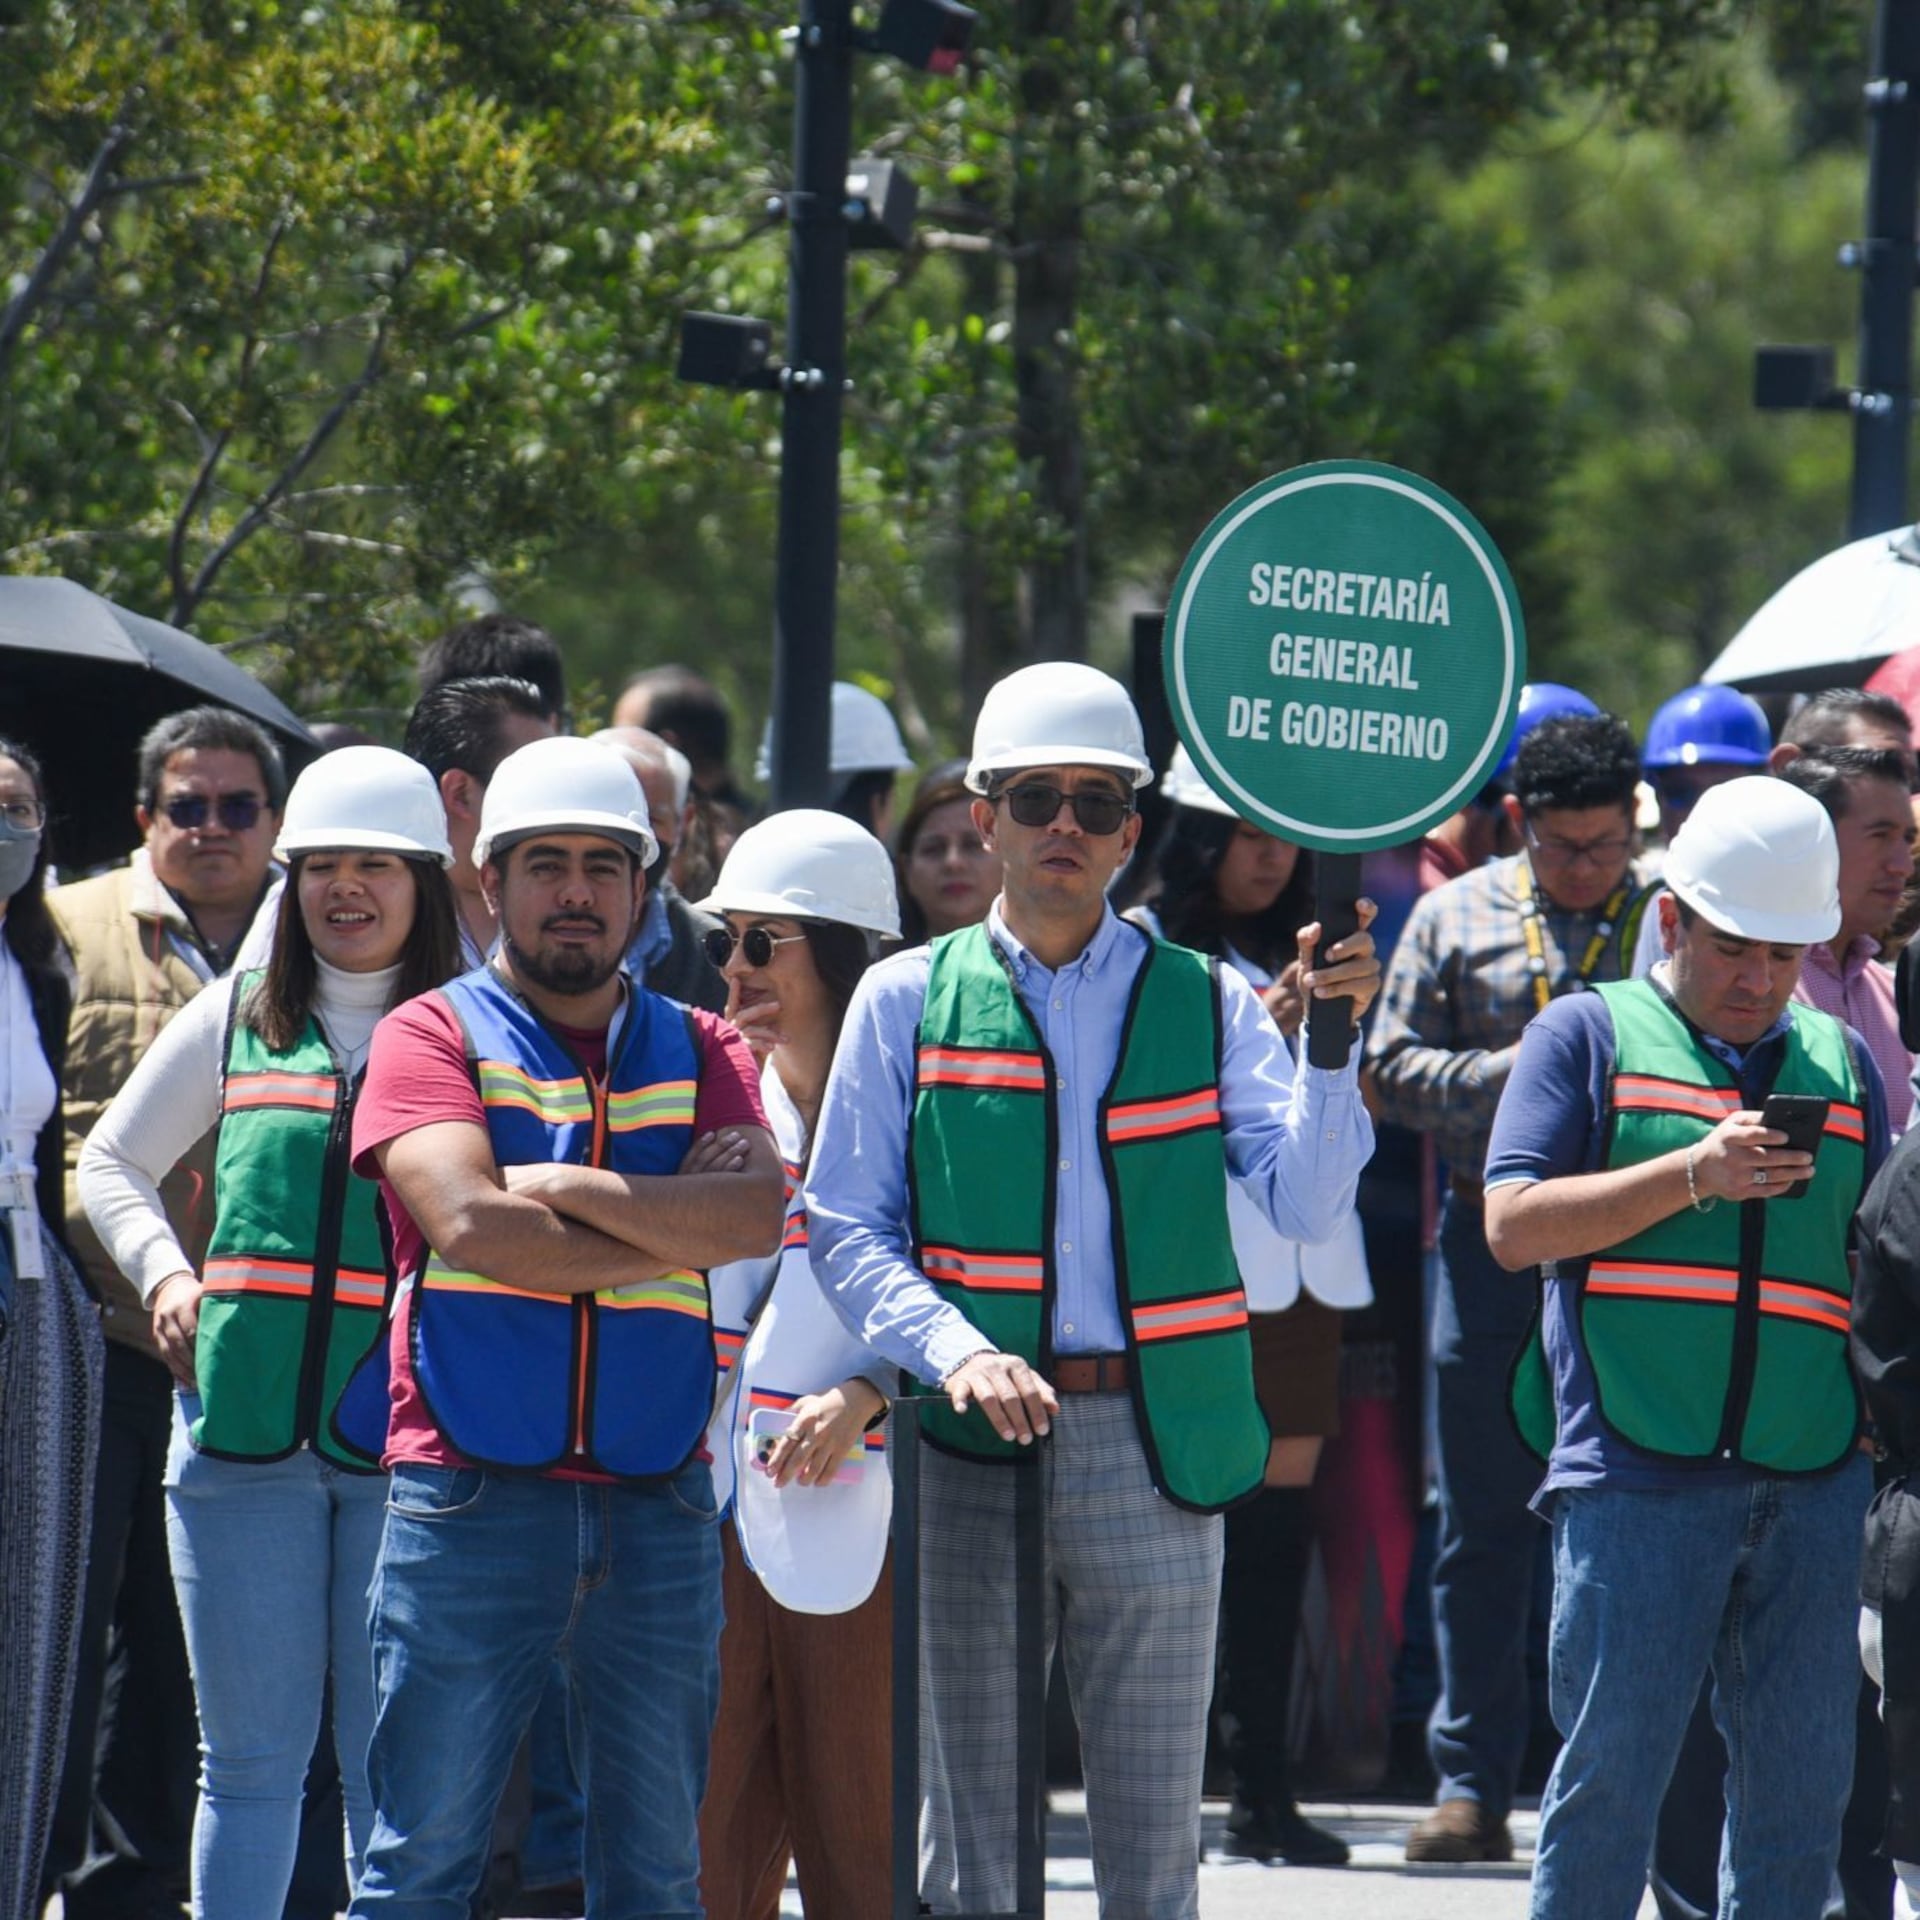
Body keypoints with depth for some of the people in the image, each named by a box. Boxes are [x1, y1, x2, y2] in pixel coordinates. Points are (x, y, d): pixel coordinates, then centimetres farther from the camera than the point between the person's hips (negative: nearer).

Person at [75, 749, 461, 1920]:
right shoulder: (237, 1019, 12)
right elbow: (113, 1162, 23)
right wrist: (165, 1272, 7)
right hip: (241, 1428, 2)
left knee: (394, 1767, -1)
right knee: (250, 1757, 6)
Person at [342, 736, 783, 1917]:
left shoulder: (701, 1054, 15)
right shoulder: (434, 1036, 5)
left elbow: (760, 1215, -4)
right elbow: (470, 1222, -12)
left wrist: (569, 1187, -9)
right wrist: (673, 1227, -5)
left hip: (658, 1506, 4)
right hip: (472, 1496, -3)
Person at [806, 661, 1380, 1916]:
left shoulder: (1208, 1006, 9)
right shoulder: (910, 1000, 7)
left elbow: (1305, 1209, -2)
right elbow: (846, 1229, 2)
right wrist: (953, 1349, -15)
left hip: (1157, 1445, 1)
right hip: (975, 1441, -1)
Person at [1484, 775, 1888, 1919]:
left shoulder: (1842, 1063, 19)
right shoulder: (1589, 1036, 9)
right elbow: (1515, 1224, -2)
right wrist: (1694, 1176, -10)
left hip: (1816, 1480, 4)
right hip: (1637, 1472, -4)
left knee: (1804, 1784, 2)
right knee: (1609, 1776, -5)